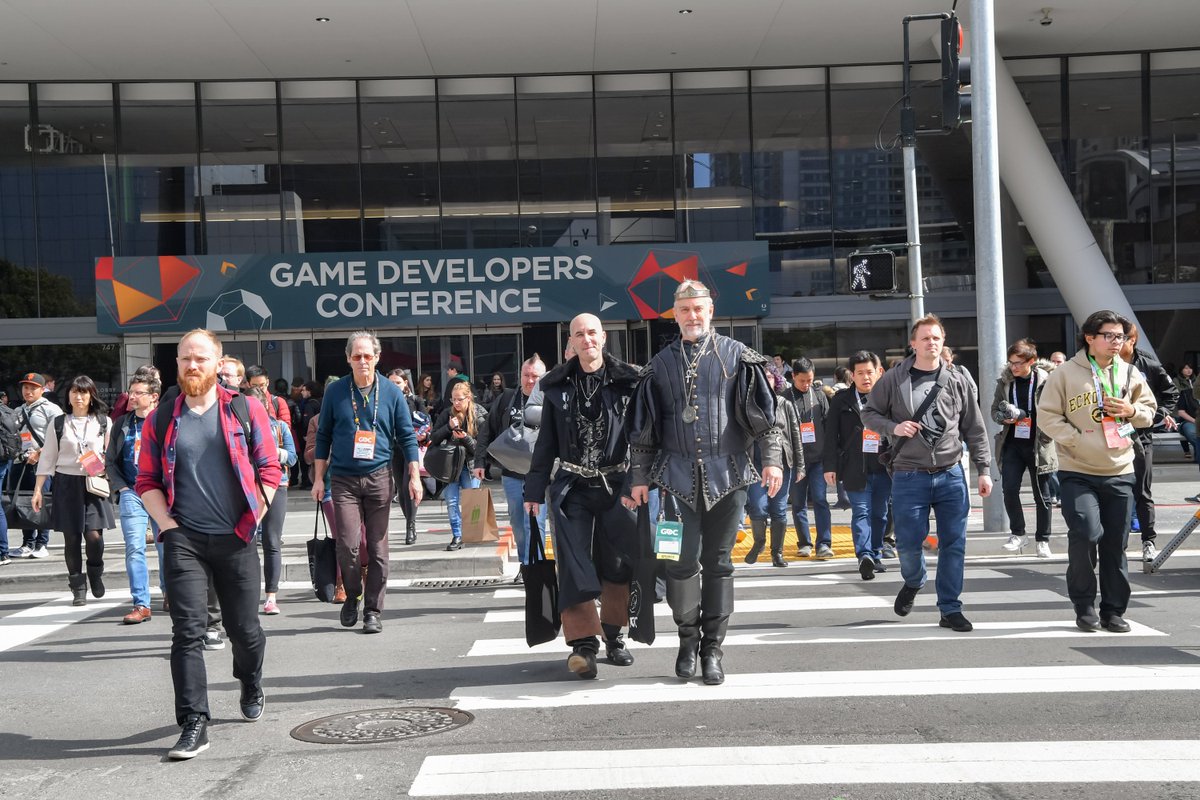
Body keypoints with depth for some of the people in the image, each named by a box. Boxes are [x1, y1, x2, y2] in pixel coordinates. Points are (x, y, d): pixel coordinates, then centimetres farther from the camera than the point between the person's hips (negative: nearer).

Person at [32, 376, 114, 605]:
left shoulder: (103, 422, 6)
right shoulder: (58, 424, 7)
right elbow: (47, 458, 9)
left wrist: (106, 467, -11)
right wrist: (38, 489, 6)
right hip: (67, 484, 1)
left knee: (94, 535, -11)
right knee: (71, 537, 1)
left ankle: (95, 573, 17)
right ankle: (78, 588, 12)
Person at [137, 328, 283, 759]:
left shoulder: (246, 411, 2)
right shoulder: (161, 419, 6)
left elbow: (269, 470, 2)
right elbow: (147, 480, 8)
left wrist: (252, 521, -4)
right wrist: (167, 525, -4)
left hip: (236, 540, 0)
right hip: (183, 541, 0)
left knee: (243, 627, 11)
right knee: (188, 630, -7)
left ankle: (251, 687, 40)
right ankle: (194, 724, -4)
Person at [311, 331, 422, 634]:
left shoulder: (391, 392, 2)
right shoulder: (335, 391, 3)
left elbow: (406, 436, 7)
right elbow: (323, 436, 10)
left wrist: (414, 476, 1)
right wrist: (319, 478, 7)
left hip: (379, 478, 0)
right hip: (344, 479, 0)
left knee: (378, 549, 2)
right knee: (347, 545, -10)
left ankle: (372, 610, 11)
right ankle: (352, 596, 15)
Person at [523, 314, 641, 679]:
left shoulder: (627, 381, -2)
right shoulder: (557, 385, 5)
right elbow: (546, 441, 9)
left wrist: (635, 484, -12)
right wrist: (535, 488, 5)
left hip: (616, 484, -1)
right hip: (572, 485, 1)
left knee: (618, 563, 5)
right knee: (574, 563, -8)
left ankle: (613, 635, 22)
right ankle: (583, 642, -8)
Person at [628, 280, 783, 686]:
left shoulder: (736, 356, 5)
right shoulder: (660, 365, 10)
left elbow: (763, 412, 2)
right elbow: (642, 427, 12)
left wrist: (772, 458, -7)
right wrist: (639, 477, 8)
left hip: (727, 474, -1)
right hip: (678, 476, 1)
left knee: (718, 562, 3)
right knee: (683, 560, -6)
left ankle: (712, 649, 11)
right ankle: (688, 638, 14)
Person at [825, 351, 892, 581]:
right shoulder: (841, 400, 3)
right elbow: (831, 434, 2)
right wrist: (830, 465, -4)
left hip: (883, 467, 3)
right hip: (856, 468, -2)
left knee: (879, 514, 12)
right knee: (861, 512, -10)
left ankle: (875, 556, 24)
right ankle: (864, 556, -20)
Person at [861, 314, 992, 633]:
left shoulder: (958, 381, 5)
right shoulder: (893, 379, 0)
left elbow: (975, 430, 9)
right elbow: (869, 413, 8)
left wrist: (984, 469, 4)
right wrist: (893, 427, -11)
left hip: (951, 475, 2)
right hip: (909, 476, -1)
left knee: (954, 543, 1)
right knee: (909, 542, 0)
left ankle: (950, 609, 11)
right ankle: (913, 582, 33)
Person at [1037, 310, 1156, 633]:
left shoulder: (1130, 373, 7)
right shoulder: (1066, 373, -5)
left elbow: (1149, 411, 17)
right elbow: (1047, 415, -6)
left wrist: (1132, 411, -5)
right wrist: (1078, 440, -15)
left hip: (1120, 472, 4)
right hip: (1077, 472, -4)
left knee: (1115, 545, 6)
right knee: (1086, 534, -17)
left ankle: (1113, 611, 18)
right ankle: (1084, 604, 4)